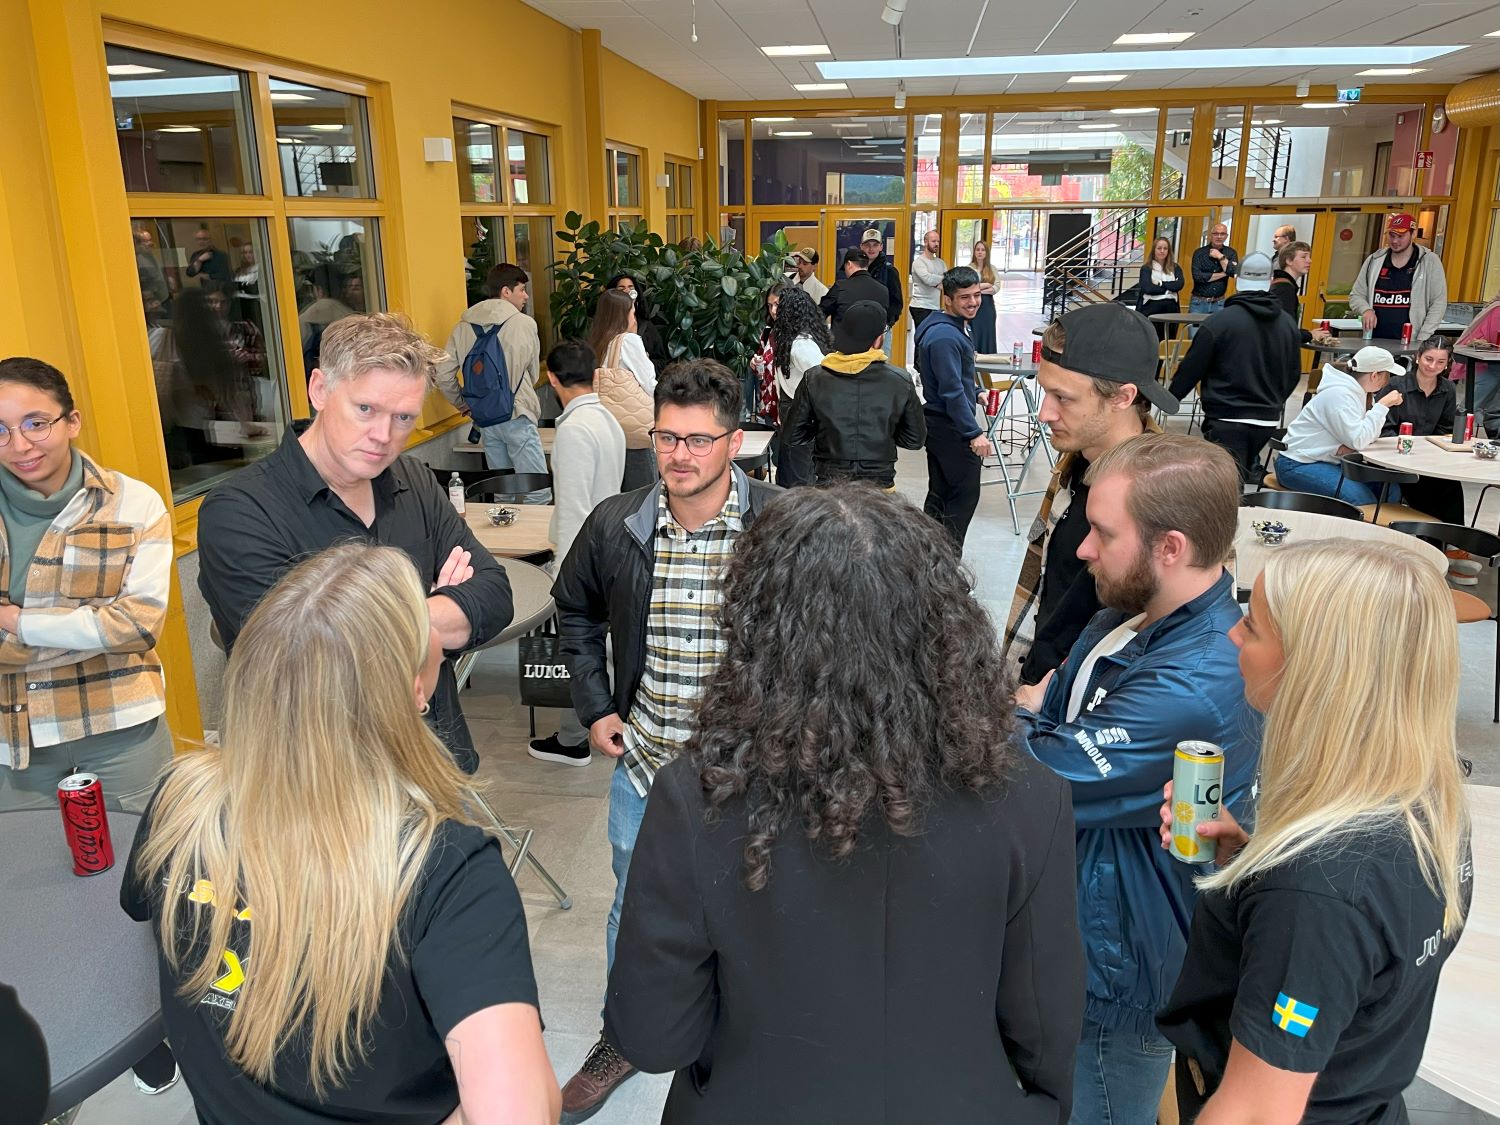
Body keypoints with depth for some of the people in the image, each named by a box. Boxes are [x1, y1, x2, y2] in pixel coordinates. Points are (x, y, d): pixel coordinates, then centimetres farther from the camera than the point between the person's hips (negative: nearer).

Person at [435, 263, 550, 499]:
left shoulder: (463, 327, 5)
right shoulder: (525, 323, -4)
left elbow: (444, 375, 1)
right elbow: (533, 374, 7)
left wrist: (463, 404, 15)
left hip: (484, 418, 6)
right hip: (517, 416, -5)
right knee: (539, 493, -4)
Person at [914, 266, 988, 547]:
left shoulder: (955, 326, 11)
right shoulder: (945, 336, -22)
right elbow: (952, 391, -26)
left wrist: (975, 392, 21)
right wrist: (974, 433, -25)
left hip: (939, 425, 10)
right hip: (951, 428, -10)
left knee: (940, 493, 16)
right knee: (965, 495, -1)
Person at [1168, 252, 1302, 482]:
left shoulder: (1218, 321, -12)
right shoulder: (1289, 325, 5)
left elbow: (1191, 369, -7)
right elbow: (1293, 375, 14)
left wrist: (1171, 396, 10)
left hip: (1227, 420, -6)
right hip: (1269, 420, 6)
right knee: (1243, 468, 23)